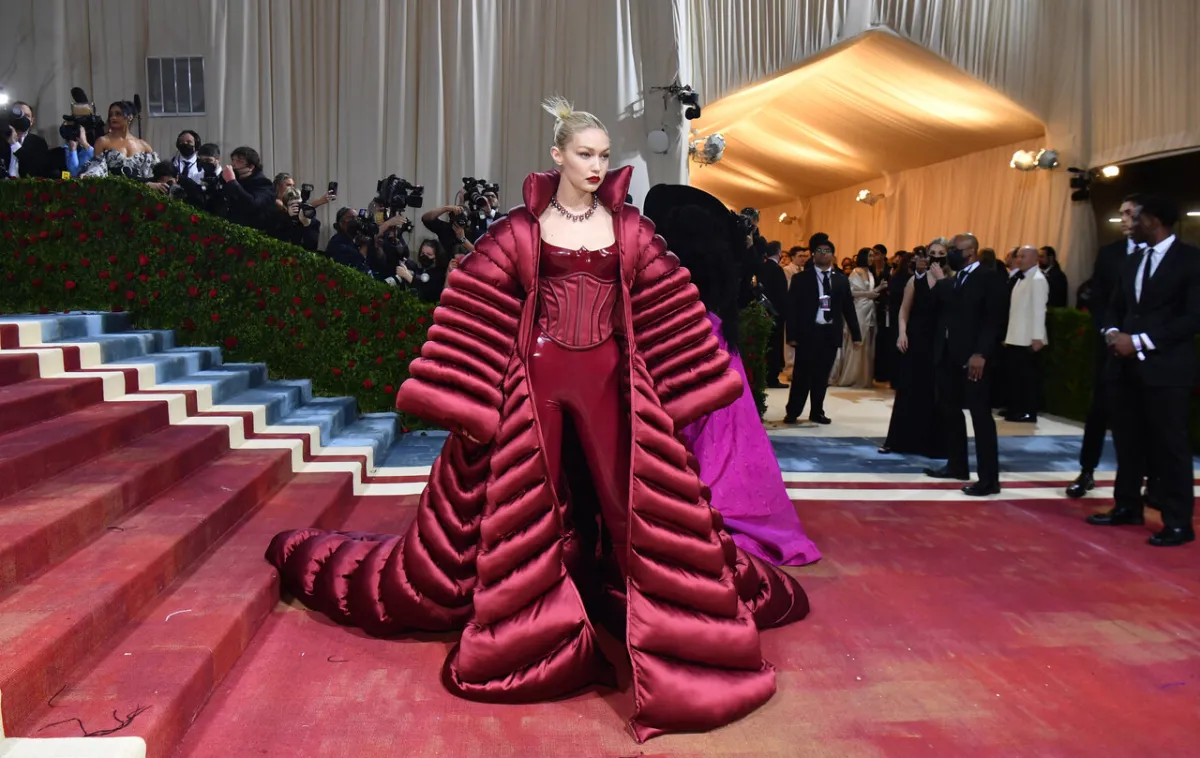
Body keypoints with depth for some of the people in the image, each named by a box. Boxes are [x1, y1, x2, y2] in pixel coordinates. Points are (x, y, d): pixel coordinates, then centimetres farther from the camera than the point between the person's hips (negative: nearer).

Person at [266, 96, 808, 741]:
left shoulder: (629, 228, 5)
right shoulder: (521, 229, -2)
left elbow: (669, 312, 6)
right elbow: (476, 311, -4)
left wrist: (679, 393, 4)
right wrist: (468, 401, -8)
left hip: (609, 382, 2)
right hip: (536, 380, -1)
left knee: (636, 504, 4)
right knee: (520, 509, 5)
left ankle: (671, 629, 22)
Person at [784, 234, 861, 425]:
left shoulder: (841, 280, 10)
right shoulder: (801, 278, 1)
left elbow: (848, 308, 11)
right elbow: (792, 308, -3)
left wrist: (856, 334, 7)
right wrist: (792, 335, -10)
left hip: (830, 333, 3)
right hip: (808, 332, -3)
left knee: (822, 375, 9)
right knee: (802, 374, 0)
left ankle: (817, 412, 20)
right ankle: (792, 412, 8)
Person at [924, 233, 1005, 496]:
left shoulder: (989, 276, -5)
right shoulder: (950, 282, 17)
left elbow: (993, 318, -14)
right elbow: (939, 313, 10)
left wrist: (980, 353, -20)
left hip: (973, 357, -8)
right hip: (948, 355, 8)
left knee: (981, 415, -5)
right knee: (948, 411, 13)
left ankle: (989, 478, -1)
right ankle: (957, 465, 27)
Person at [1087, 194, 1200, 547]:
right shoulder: (1131, 261, 15)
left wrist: (1140, 342, -17)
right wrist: (1112, 332, -4)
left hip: (1165, 367, -7)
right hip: (1126, 365, 7)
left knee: (1169, 445, -2)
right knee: (1128, 441, 12)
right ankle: (1127, 506, 23)